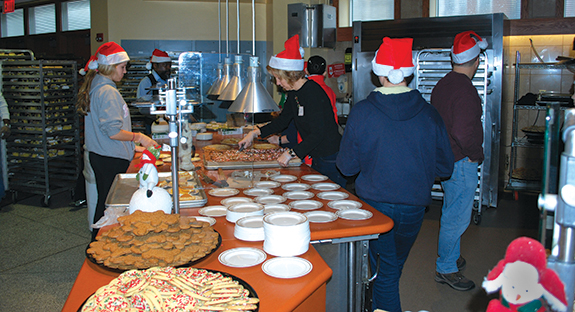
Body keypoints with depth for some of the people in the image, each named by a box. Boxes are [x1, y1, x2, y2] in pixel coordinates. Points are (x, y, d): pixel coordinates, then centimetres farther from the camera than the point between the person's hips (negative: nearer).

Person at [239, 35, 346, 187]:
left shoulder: (313, 92, -21)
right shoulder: (294, 93, 7)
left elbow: (317, 134, -24)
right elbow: (282, 120, 21)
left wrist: (291, 153, -20)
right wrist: (255, 133, 15)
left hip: (332, 159, -9)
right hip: (317, 158, 9)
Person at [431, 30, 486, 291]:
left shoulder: (441, 86, 7)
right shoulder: (465, 90, -23)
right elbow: (463, 132, -31)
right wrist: (476, 155, -14)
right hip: (461, 163, -10)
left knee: (452, 213, 22)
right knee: (457, 218, 2)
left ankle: (451, 257, 38)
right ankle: (445, 268, 15)